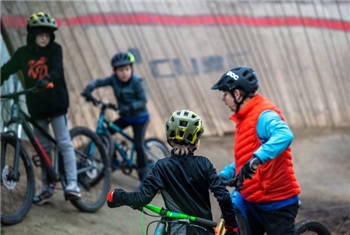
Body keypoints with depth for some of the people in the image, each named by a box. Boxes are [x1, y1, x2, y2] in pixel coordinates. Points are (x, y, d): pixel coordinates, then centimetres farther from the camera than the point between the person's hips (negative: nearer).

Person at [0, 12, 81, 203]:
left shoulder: (55, 49, -5)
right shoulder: (23, 53, 2)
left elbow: (57, 70, -21)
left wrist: (47, 79, -41)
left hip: (56, 103, -3)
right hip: (36, 107, 3)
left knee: (64, 143, -9)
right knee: (43, 147, 11)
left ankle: (72, 184, -13)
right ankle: (46, 186, 20)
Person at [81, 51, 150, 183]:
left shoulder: (136, 81, -24)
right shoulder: (114, 79, -9)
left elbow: (143, 101, -25)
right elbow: (99, 82, -10)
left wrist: (130, 107, -40)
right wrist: (88, 89, -30)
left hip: (140, 118, -6)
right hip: (125, 117, 6)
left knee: (138, 145, -13)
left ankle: (143, 175, 1)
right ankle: (113, 160, 15)